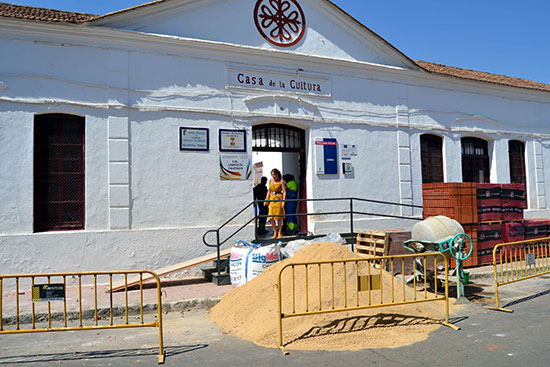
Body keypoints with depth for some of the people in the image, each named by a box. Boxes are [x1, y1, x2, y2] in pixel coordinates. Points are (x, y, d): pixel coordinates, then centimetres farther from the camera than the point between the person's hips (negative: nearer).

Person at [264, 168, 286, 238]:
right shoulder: (270, 181, 11)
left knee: (278, 217, -1)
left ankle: (280, 233, 15)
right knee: (271, 217, 0)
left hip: (279, 199, -5)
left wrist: (283, 201, -16)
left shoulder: (281, 181, -4)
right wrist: (266, 200, 12)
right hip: (272, 199, 5)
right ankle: (275, 232, 17)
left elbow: (284, 192, -7)